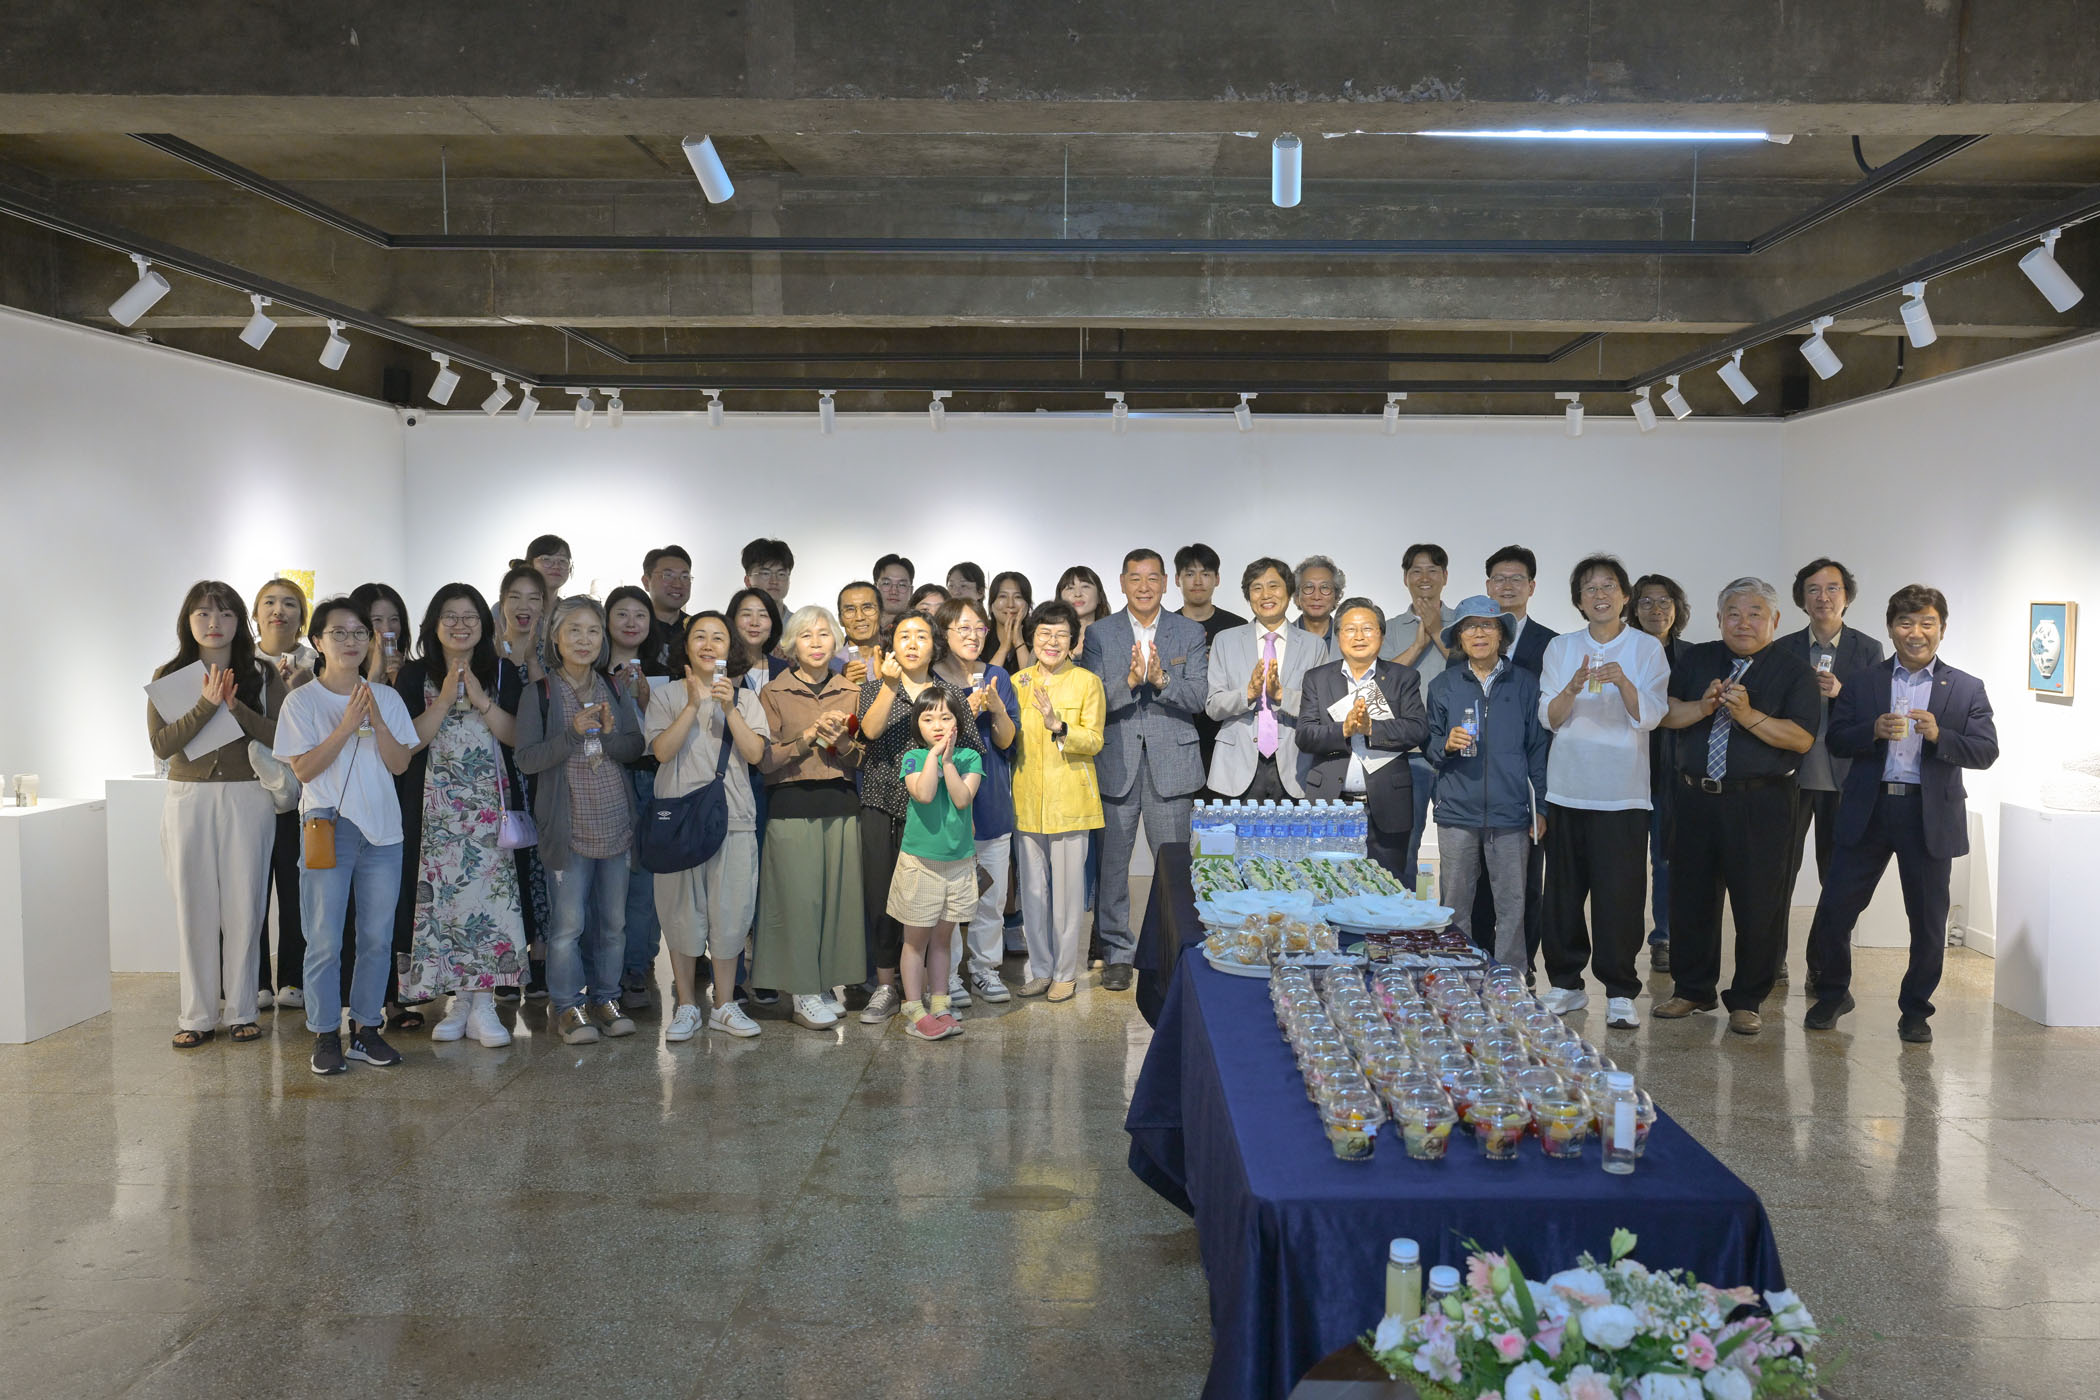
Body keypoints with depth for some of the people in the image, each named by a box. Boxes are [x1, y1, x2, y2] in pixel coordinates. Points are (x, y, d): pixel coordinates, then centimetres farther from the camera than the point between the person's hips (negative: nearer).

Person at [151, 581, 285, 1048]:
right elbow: (161, 744, -6)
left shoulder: (263, 675, 4)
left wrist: (236, 708, -18)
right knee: (194, 909, 2)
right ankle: (197, 1015, 10)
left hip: (248, 799, 0)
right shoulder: (169, 677, 5)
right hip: (189, 799, 1)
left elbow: (281, 737, -7)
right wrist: (206, 704, -17)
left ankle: (242, 1010, 12)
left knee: (245, 907, 2)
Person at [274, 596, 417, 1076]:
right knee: (325, 941, -2)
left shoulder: (387, 698, 8)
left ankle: (366, 1029, 17)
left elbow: (400, 763, 2)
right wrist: (347, 725, -16)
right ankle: (326, 1036, 9)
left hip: (382, 829, 3)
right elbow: (303, 768, -9)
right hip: (328, 828, -3)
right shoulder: (302, 700, -1)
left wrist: (376, 721, -12)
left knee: (378, 937, 6)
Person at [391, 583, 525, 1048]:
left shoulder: (501, 674, 9)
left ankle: (483, 1004, -1)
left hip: (490, 804, 0)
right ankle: (460, 999, 10)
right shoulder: (415, 674, 6)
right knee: (442, 895, -2)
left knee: (489, 894, -6)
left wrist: (480, 699, -12)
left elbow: (517, 736, -1)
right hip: (436, 805, 0)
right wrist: (445, 701, -13)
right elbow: (407, 741, -4)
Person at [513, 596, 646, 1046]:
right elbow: (527, 759, -11)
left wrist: (610, 734, -15)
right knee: (568, 922, -1)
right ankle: (569, 1007, 12)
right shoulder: (540, 693, -4)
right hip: (569, 826, -4)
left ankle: (605, 997, 23)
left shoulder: (612, 688, 8)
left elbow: (636, 747, 5)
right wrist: (574, 732, -21)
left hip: (616, 823, 4)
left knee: (613, 920, 10)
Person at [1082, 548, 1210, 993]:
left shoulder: (1190, 633, 7)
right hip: (1116, 763, 0)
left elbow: (1198, 698, -3)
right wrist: (1129, 680, -21)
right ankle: (1117, 953, 14)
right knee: (1111, 860, 2)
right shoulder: (1099, 634, 5)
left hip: (1170, 762, 0)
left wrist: (1161, 679, -20)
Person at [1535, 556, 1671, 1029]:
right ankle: (1566, 984, 17)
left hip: (1622, 791, -2)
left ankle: (1620, 993, 3)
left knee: (1620, 893, -5)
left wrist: (1623, 683, -23)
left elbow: (1649, 716, -5)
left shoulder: (1647, 648, 4)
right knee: (1563, 891, 5)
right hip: (1567, 788, 2)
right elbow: (1549, 717, 2)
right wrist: (1574, 687, -18)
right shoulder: (1560, 649, 10)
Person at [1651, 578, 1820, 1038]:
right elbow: (1665, 714, 4)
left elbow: (1802, 738, -10)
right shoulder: (1696, 660, 12)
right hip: (1696, 797, 3)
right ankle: (1692, 990, 24)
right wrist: (1703, 707, -13)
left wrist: (1748, 715, -21)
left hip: (1760, 805, -3)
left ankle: (1746, 1001, 14)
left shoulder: (1794, 671, 1)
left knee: (1757, 905, 0)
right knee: (1689, 896, 9)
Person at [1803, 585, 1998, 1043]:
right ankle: (1831, 994, 21)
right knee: (1834, 908, 0)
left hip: (1931, 815, 0)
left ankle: (1915, 1010, 23)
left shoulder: (1966, 689, 6)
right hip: (1867, 812, 1)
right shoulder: (1861, 682, 8)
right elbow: (1836, 740, 3)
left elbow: (1986, 751, -2)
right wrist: (1874, 731, -16)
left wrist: (1938, 735, -18)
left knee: (1928, 920, 6)